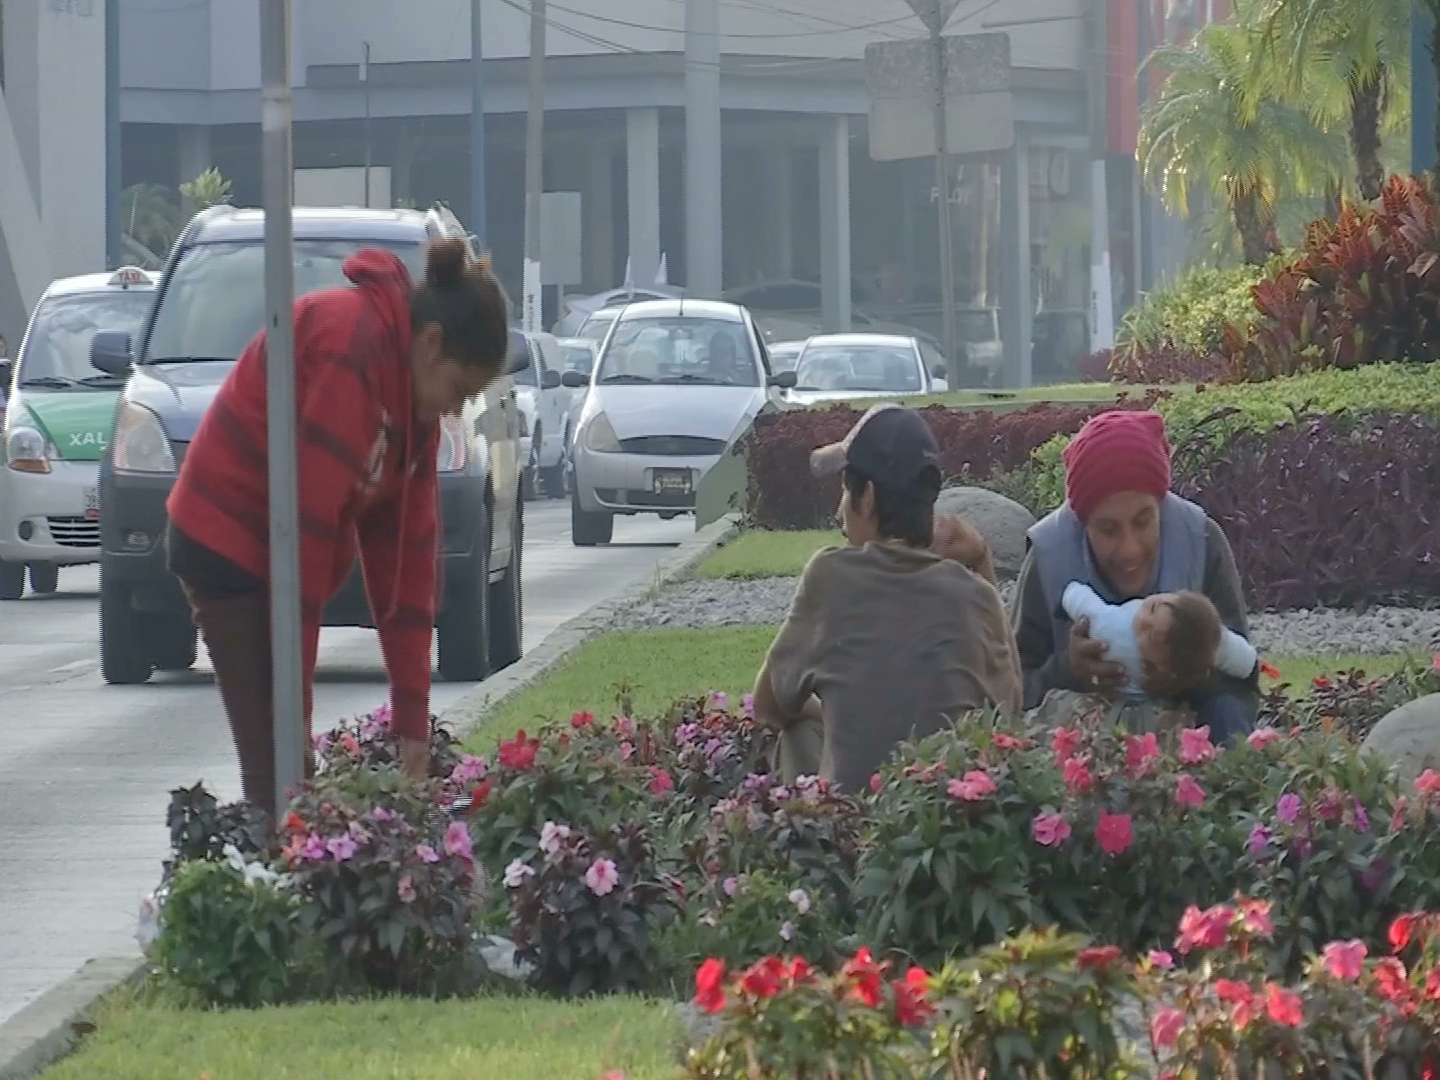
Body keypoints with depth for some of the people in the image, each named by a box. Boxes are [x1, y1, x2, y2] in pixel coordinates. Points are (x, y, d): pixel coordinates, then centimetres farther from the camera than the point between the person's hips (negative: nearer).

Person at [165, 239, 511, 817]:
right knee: (277, 767, -13)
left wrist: (412, 720, 5)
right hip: (229, 549, -9)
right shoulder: (349, 341, -22)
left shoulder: (413, 400, 7)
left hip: (270, 560, 9)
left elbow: (409, 553, 8)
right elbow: (307, 516, -23)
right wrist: (296, 702, -20)